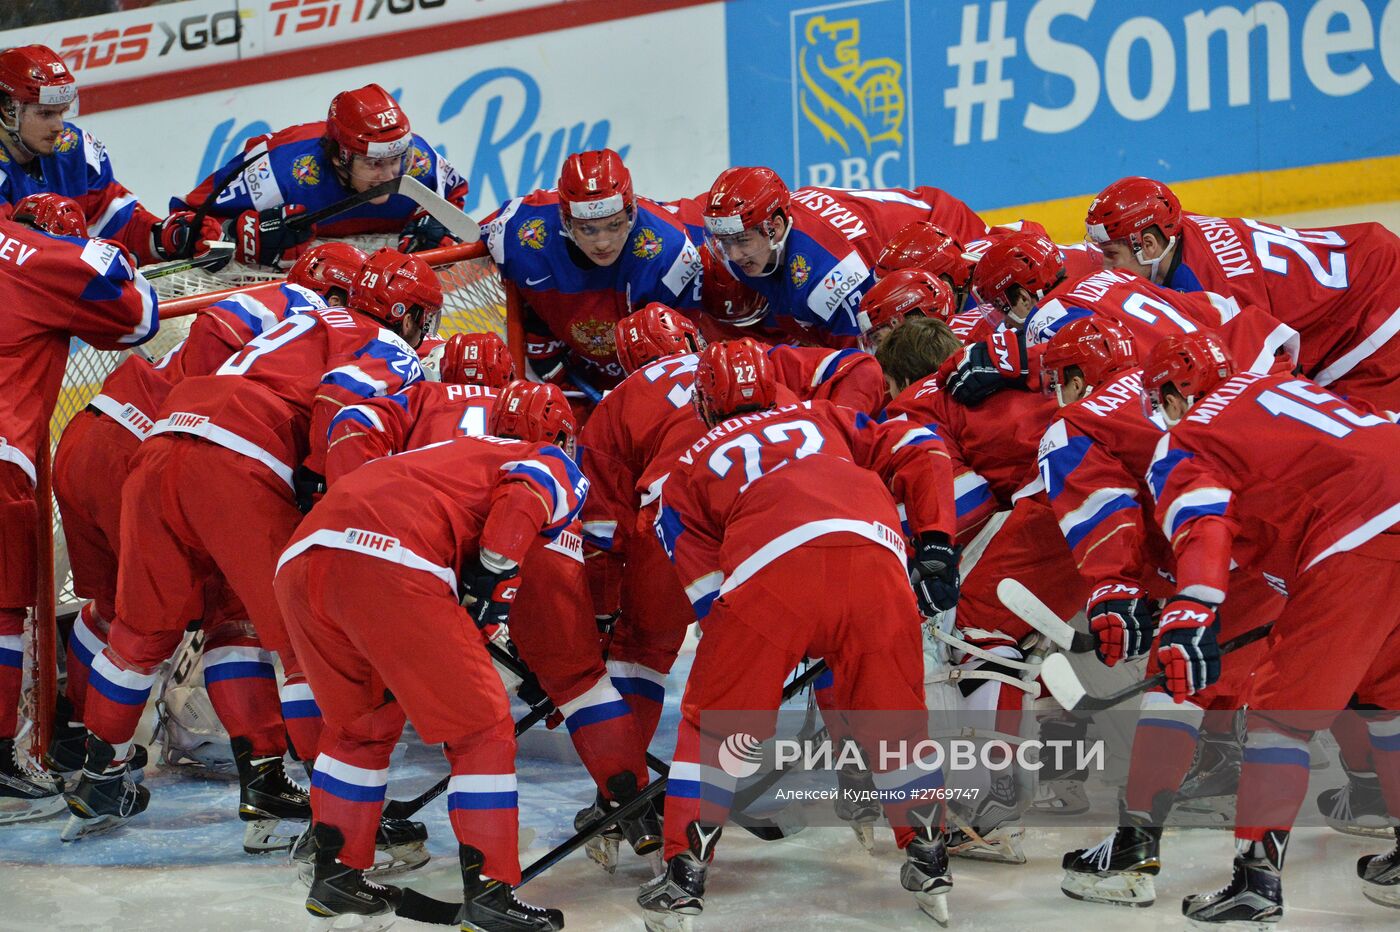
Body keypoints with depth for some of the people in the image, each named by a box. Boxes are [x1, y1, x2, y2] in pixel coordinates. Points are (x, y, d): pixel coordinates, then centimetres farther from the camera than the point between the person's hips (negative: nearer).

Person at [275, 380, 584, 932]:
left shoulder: (458, 452, 39)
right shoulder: (557, 470, 19)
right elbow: (523, 498, -5)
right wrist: (492, 582, 1)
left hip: (300, 559, 7)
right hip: (390, 567, -7)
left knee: (359, 722, 27)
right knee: (480, 727, 5)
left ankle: (336, 876, 31)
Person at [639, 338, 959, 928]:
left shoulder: (690, 467, 31)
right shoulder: (821, 418, 37)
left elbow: (708, 591, 20)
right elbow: (920, 453, 24)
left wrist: (771, 662, 26)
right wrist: (935, 543, 19)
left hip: (771, 567, -2)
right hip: (874, 552, 2)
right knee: (895, 718, 21)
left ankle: (684, 874, 11)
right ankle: (929, 864, 23)